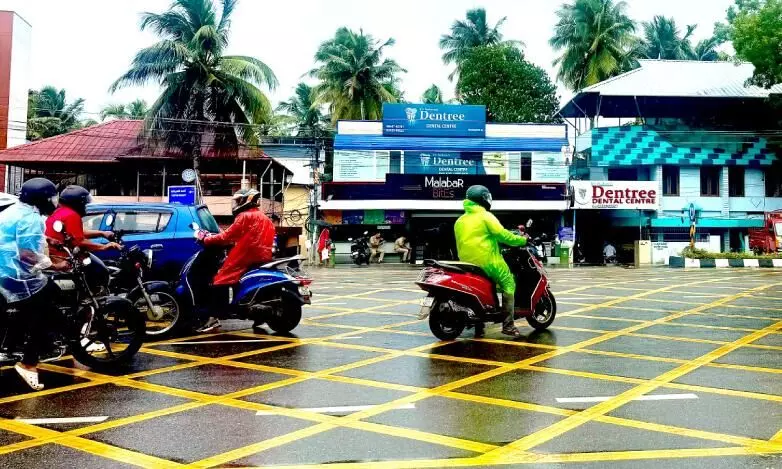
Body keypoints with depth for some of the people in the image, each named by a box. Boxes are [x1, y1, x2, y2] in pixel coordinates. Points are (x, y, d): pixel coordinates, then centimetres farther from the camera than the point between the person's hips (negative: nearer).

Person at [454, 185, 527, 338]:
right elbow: (502, 234, -12)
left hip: (467, 263, 8)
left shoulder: (460, 220, 16)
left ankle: (479, 328, 19)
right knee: (508, 284, 0)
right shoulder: (485, 216, -6)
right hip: (487, 261, -8)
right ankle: (508, 325, -8)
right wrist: (523, 240, -1)